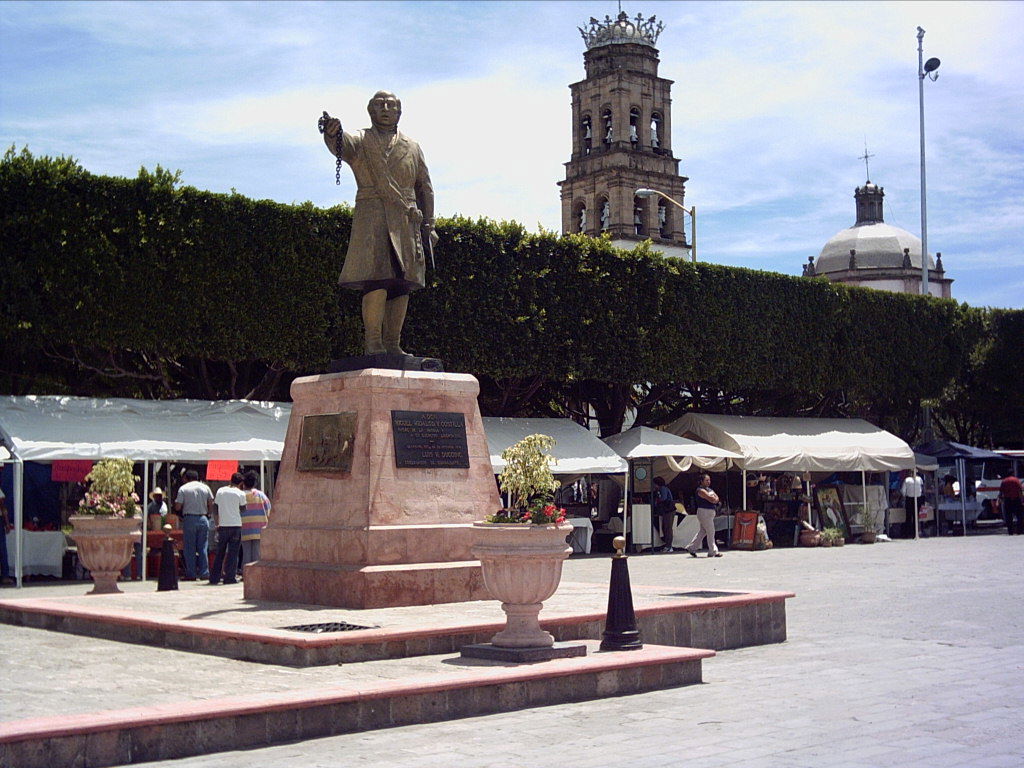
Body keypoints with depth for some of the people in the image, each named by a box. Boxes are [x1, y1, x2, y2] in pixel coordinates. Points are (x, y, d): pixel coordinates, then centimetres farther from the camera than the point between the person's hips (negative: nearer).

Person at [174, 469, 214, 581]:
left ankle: (191, 574, 1)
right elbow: (211, 505, 5)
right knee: (203, 547, 7)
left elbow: (177, 507, -5)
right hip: (203, 519, 3)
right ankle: (204, 573, 4)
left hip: (189, 519, -3)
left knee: (189, 548, 3)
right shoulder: (205, 487, 8)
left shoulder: (183, 489, -1)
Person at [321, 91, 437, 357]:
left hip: (407, 221, 4)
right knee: (377, 277, -18)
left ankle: (392, 345, 2)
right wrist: (332, 134, -39)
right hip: (372, 218, -4)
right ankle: (372, 342, -19)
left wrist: (428, 226, 13)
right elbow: (342, 145, -15)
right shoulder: (360, 141, 9)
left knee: (402, 282, -1)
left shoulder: (412, 148, 21)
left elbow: (425, 188, 22)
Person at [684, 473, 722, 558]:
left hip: (710, 513, 10)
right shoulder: (701, 490, -12)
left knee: (702, 532, 12)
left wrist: (714, 499, -11)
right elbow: (712, 499, -19)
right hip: (704, 512, -10)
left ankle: (691, 548, 19)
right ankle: (713, 552, -2)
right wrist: (714, 498, 2)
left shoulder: (709, 489, 19)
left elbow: (716, 498, 10)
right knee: (711, 532, -7)